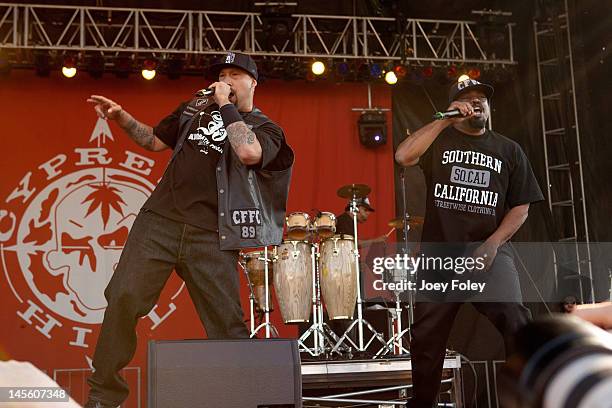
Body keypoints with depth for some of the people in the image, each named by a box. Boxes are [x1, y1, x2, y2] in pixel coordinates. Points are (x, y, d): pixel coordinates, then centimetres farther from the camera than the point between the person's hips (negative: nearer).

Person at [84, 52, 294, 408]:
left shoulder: (266, 128, 7)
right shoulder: (197, 108, 20)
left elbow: (249, 152, -17)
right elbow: (156, 141, 30)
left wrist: (226, 106, -7)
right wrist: (122, 118, 15)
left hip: (211, 237, -3)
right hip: (160, 221, 3)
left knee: (227, 322, -3)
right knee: (123, 299, -7)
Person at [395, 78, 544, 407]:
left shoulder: (508, 150, 11)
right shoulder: (439, 141, 7)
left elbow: (520, 206, 7)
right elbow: (403, 156, -15)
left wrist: (492, 243, -9)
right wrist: (445, 119, -13)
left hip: (489, 251, 0)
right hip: (439, 253, 1)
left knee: (516, 324, -23)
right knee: (427, 337, 9)